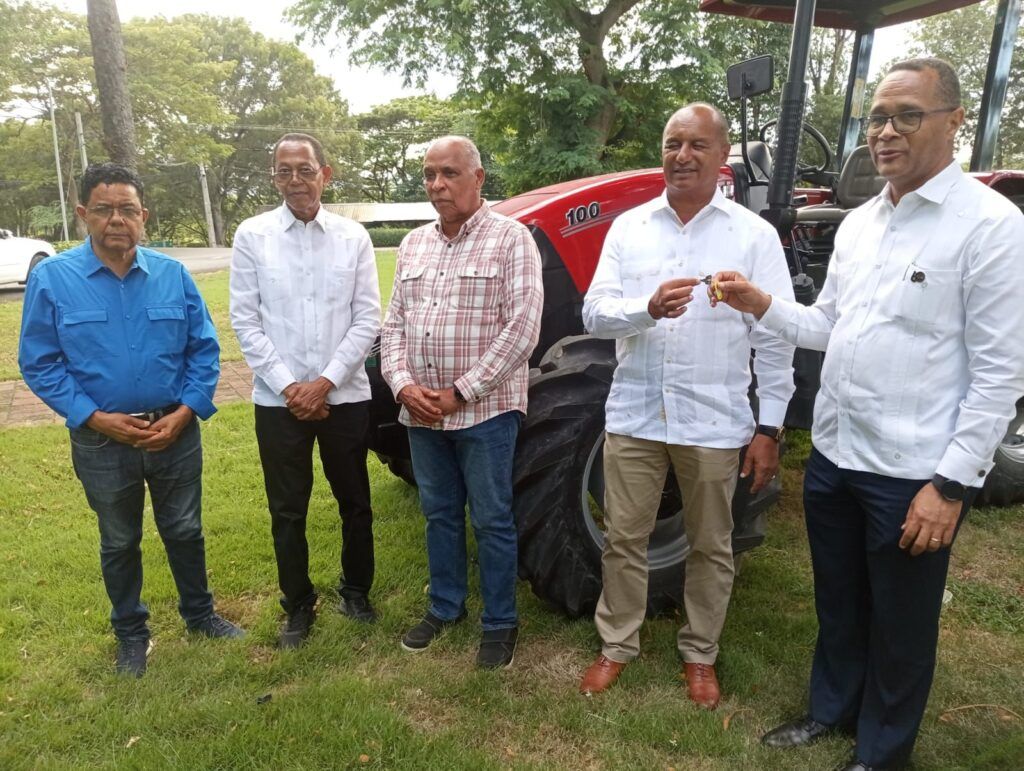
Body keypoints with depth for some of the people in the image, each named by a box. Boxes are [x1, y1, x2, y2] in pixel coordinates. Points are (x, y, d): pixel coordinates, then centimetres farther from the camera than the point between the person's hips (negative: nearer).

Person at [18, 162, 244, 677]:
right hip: (101, 441, -1)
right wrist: (96, 418, -15)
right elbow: (39, 364, -5)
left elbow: (205, 349, -1)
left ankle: (200, 614, 38)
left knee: (185, 532, 16)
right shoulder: (51, 279, -8)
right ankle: (130, 633, 38)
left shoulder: (173, 274, -3)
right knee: (119, 543, 18)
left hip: (175, 433, 1)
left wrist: (185, 412, -12)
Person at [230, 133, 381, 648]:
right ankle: (298, 607, 30)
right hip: (278, 400, 0)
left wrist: (326, 382, -11)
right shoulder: (252, 236, -1)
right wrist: (288, 386, -10)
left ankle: (356, 591, 35)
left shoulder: (353, 237, 0)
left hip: (345, 396, 1)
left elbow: (367, 320, -3)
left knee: (355, 503, 13)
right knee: (287, 512, 10)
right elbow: (245, 321, -3)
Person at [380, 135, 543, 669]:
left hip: (484, 409, -5)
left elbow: (522, 329, -15)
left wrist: (462, 392, -16)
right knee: (439, 513, 18)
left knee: (491, 520, 7)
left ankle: (500, 623, 24)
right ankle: (445, 606, 36)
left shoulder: (509, 239, -8)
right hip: (421, 412, 6)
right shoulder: (413, 244, 11)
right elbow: (394, 323, 11)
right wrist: (402, 384, -6)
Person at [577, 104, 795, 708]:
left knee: (711, 547, 13)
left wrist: (770, 427, -5)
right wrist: (648, 308, -25)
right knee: (624, 540, 12)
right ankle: (617, 646, 32)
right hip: (634, 416, 2)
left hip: (714, 423, -1)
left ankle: (701, 654, 34)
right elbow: (595, 313, -4)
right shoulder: (629, 228, 4)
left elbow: (775, 339, -2)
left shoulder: (754, 235, -2)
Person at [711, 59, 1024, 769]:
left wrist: (951, 483, -17)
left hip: (913, 473, -6)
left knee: (898, 624, 13)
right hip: (833, 455, 6)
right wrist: (762, 305, -4)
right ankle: (833, 708, 45)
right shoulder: (858, 223, 8)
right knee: (838, 601, 22)